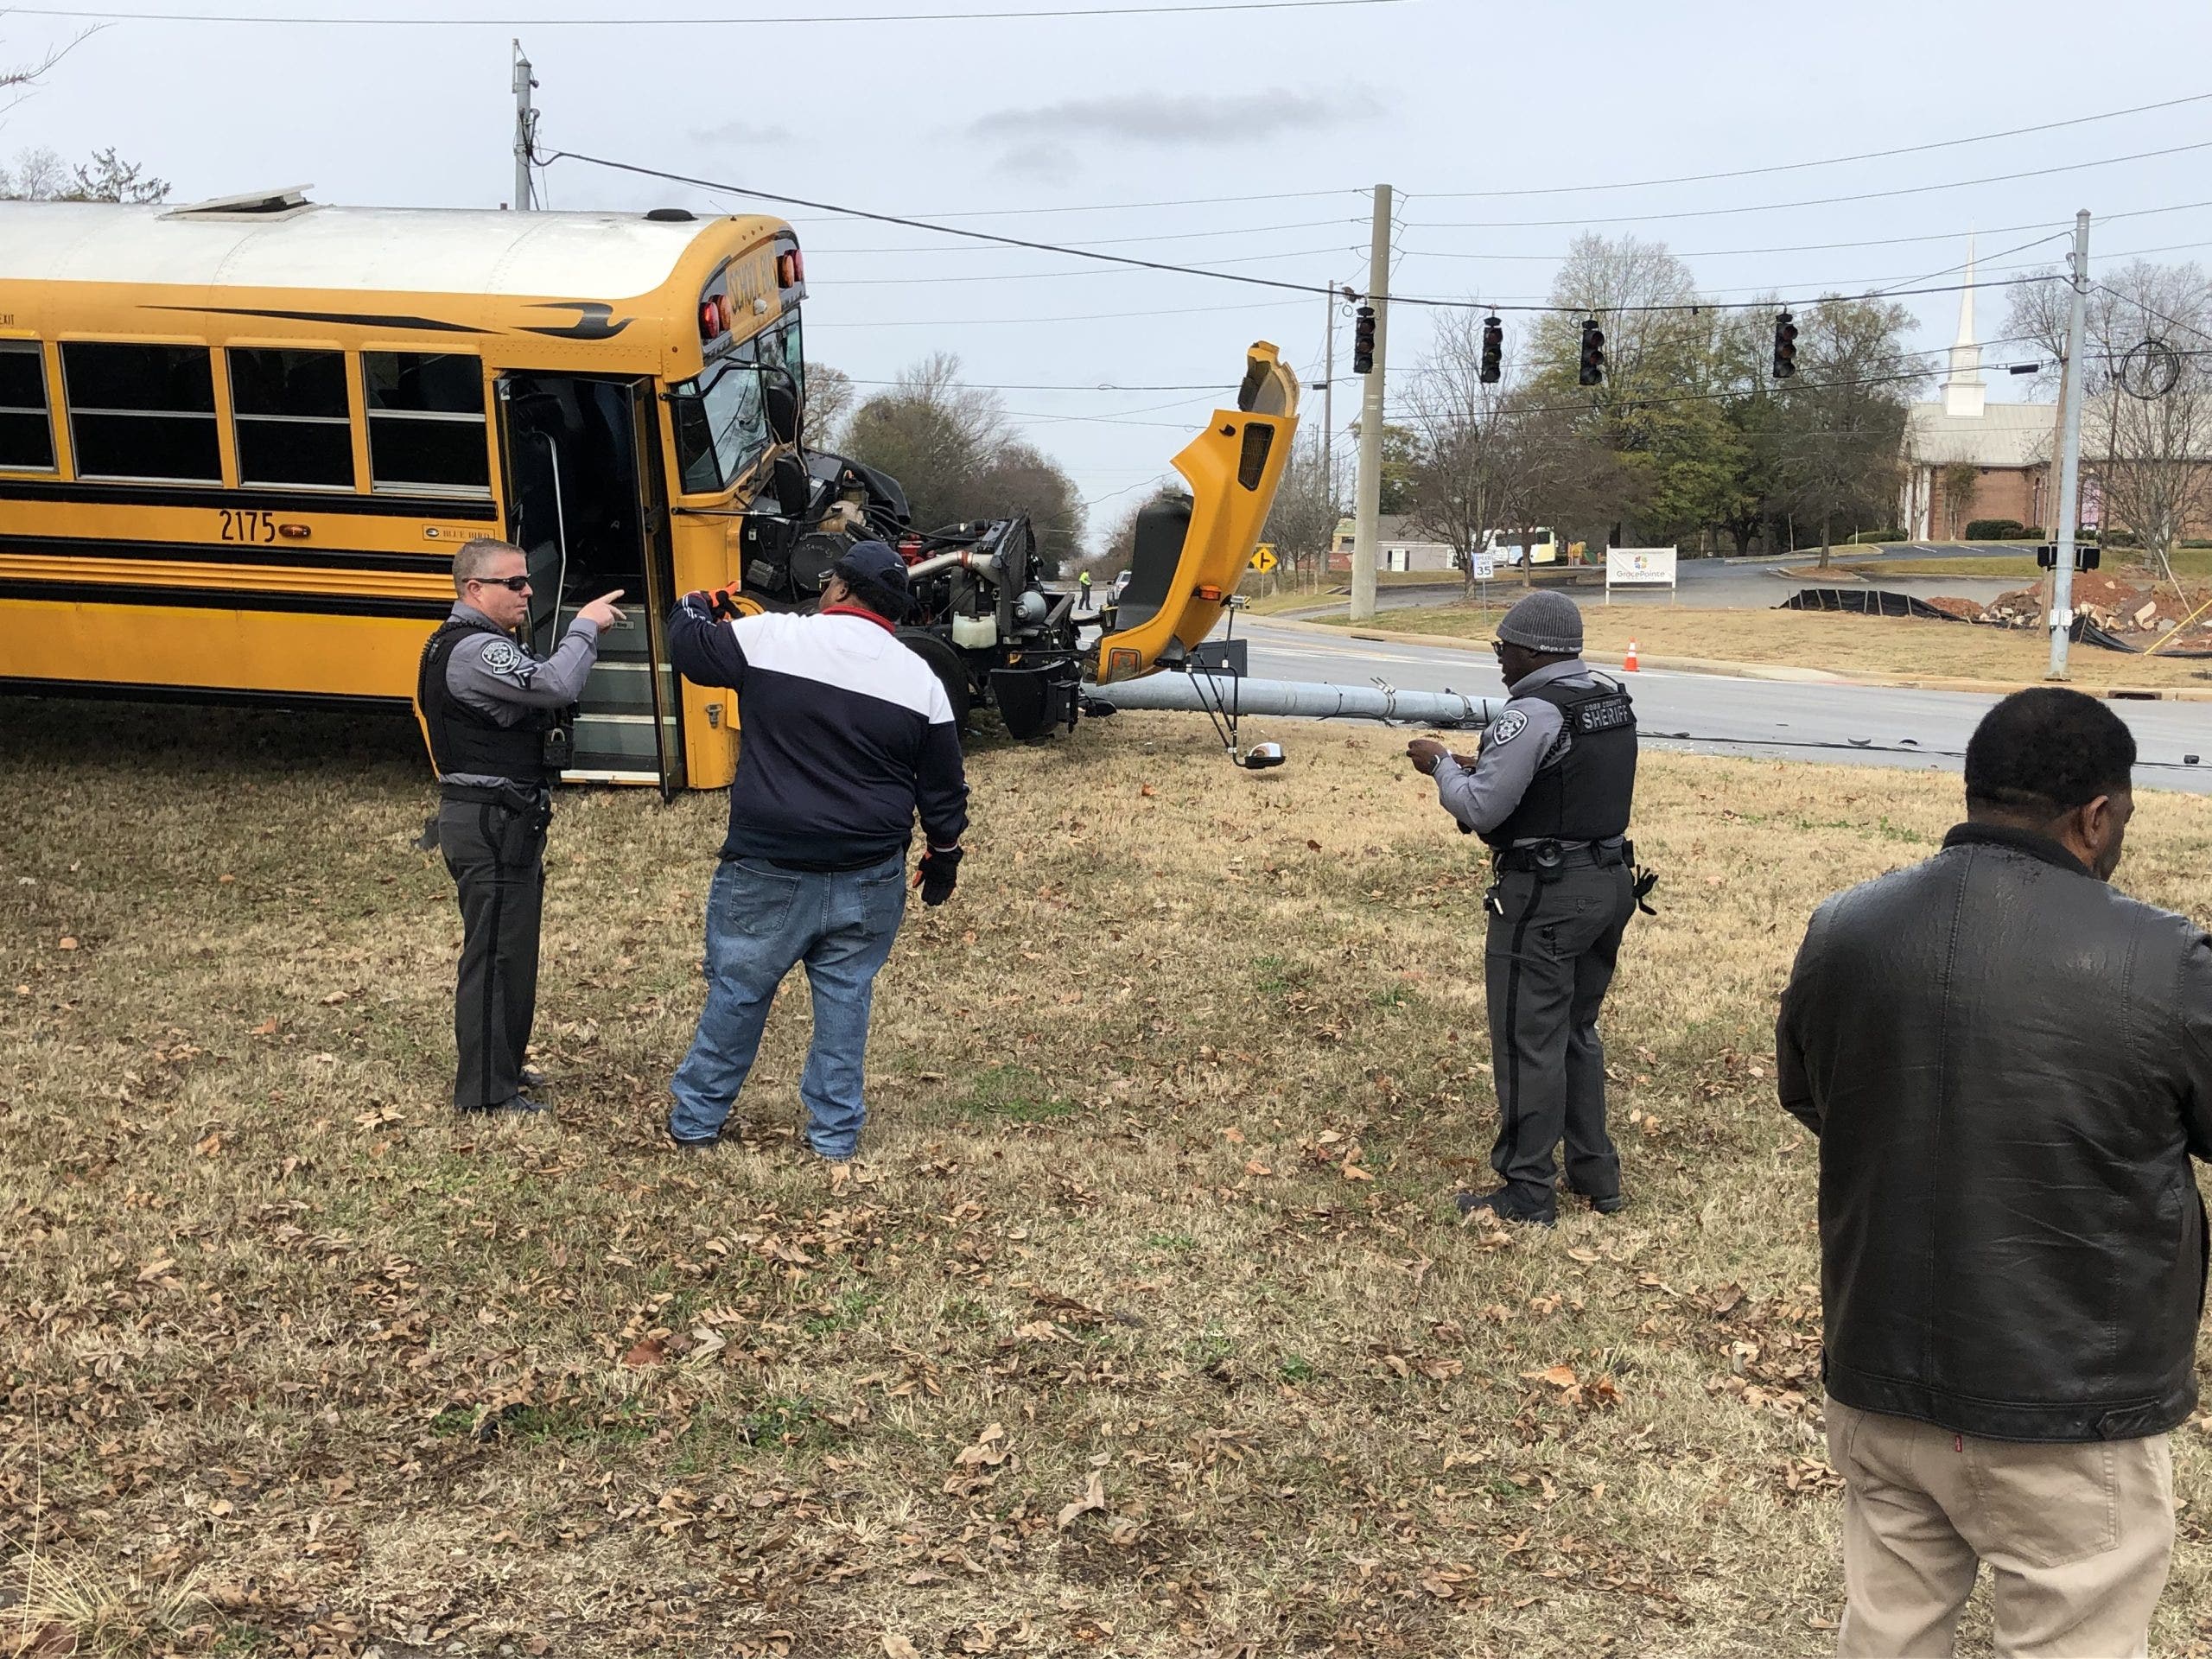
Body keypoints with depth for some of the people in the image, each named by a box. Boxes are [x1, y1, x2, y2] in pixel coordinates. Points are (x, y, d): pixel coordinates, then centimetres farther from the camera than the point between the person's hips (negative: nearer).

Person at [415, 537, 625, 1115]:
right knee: (495, 952, -4)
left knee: (509, 946, 20)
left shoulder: (483, 642, 16)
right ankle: (485, 1093, 4)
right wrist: (585, 626, -21)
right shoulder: (473, 650, -20)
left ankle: (499, 1065, 33)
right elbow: (555, 685, -32)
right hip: (490, 824, -11)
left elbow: (536, 702, 17)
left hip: (503, 820, 11)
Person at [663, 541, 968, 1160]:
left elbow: (691, 649, 9)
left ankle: (695, 1120, 24)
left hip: (768, 871, -2)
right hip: (869, 878, 2)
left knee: (737, 991, 11)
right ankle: (835, 1134, 19)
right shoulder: (922, 680, -1)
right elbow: (944, 790, 5)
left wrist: (691, 608, 31)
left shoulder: (769, 638, -8)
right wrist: (943, 855, 21)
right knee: (845, 997, 13)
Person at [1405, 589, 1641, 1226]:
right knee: (1578, 1033, 21)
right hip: (1609, 884, 9)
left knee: (1529, 1045, 0)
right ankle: (1596, 1173, 28)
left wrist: (1441, 764, -2)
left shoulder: (1533, 713, -19)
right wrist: (1484, 766, 13)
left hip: (1545, 898, -9)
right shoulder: (1613, 701, 8)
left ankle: (1528, 1193, 7)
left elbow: (1480, 809, -20)